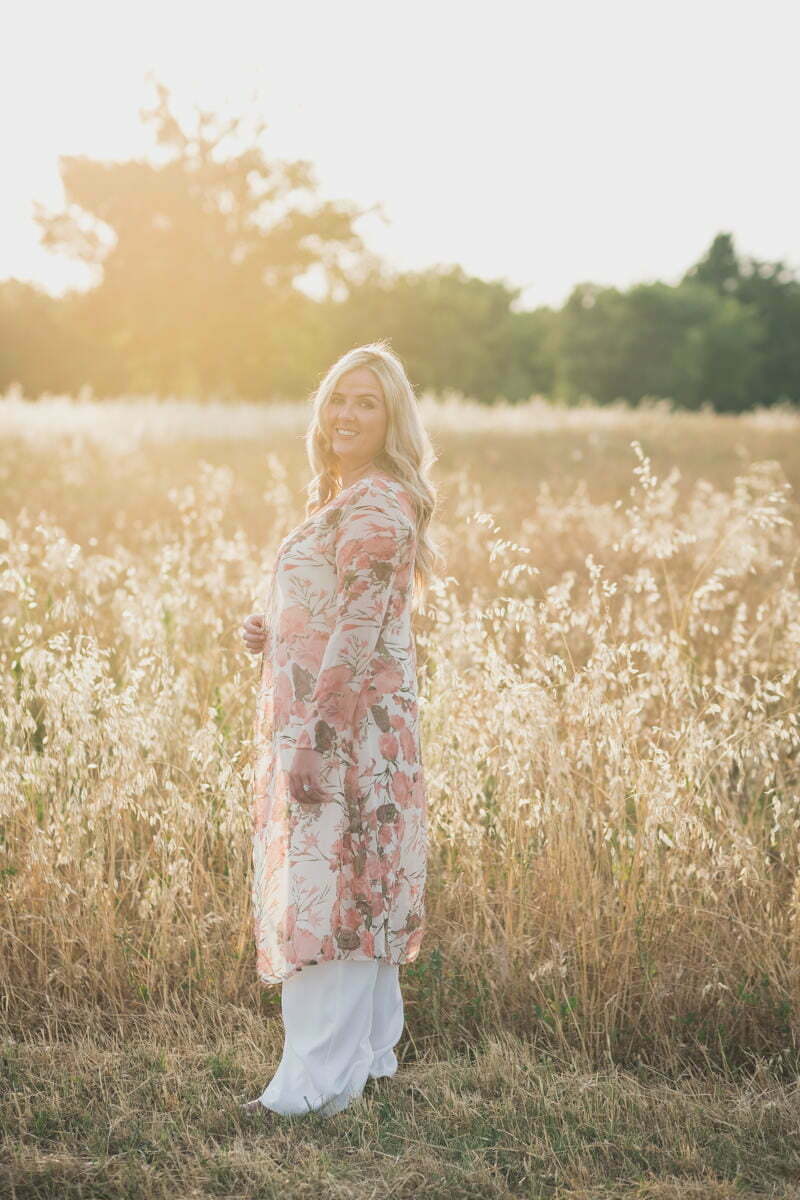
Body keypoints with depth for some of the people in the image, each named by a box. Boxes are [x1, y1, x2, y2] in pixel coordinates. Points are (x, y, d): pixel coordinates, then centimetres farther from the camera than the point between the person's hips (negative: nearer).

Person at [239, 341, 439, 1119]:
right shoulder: (348, 500, 17)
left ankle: (318, 1083, 0)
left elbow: (359, 633, -20)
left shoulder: (374, 507, -15)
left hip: (347, 728, -10)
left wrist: (309, 739, -22)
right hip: (334, 727, 10)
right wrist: (273, 633, 8)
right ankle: (369, 1054, 24)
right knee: (357, 891, 14)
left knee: (329, 888, -7)